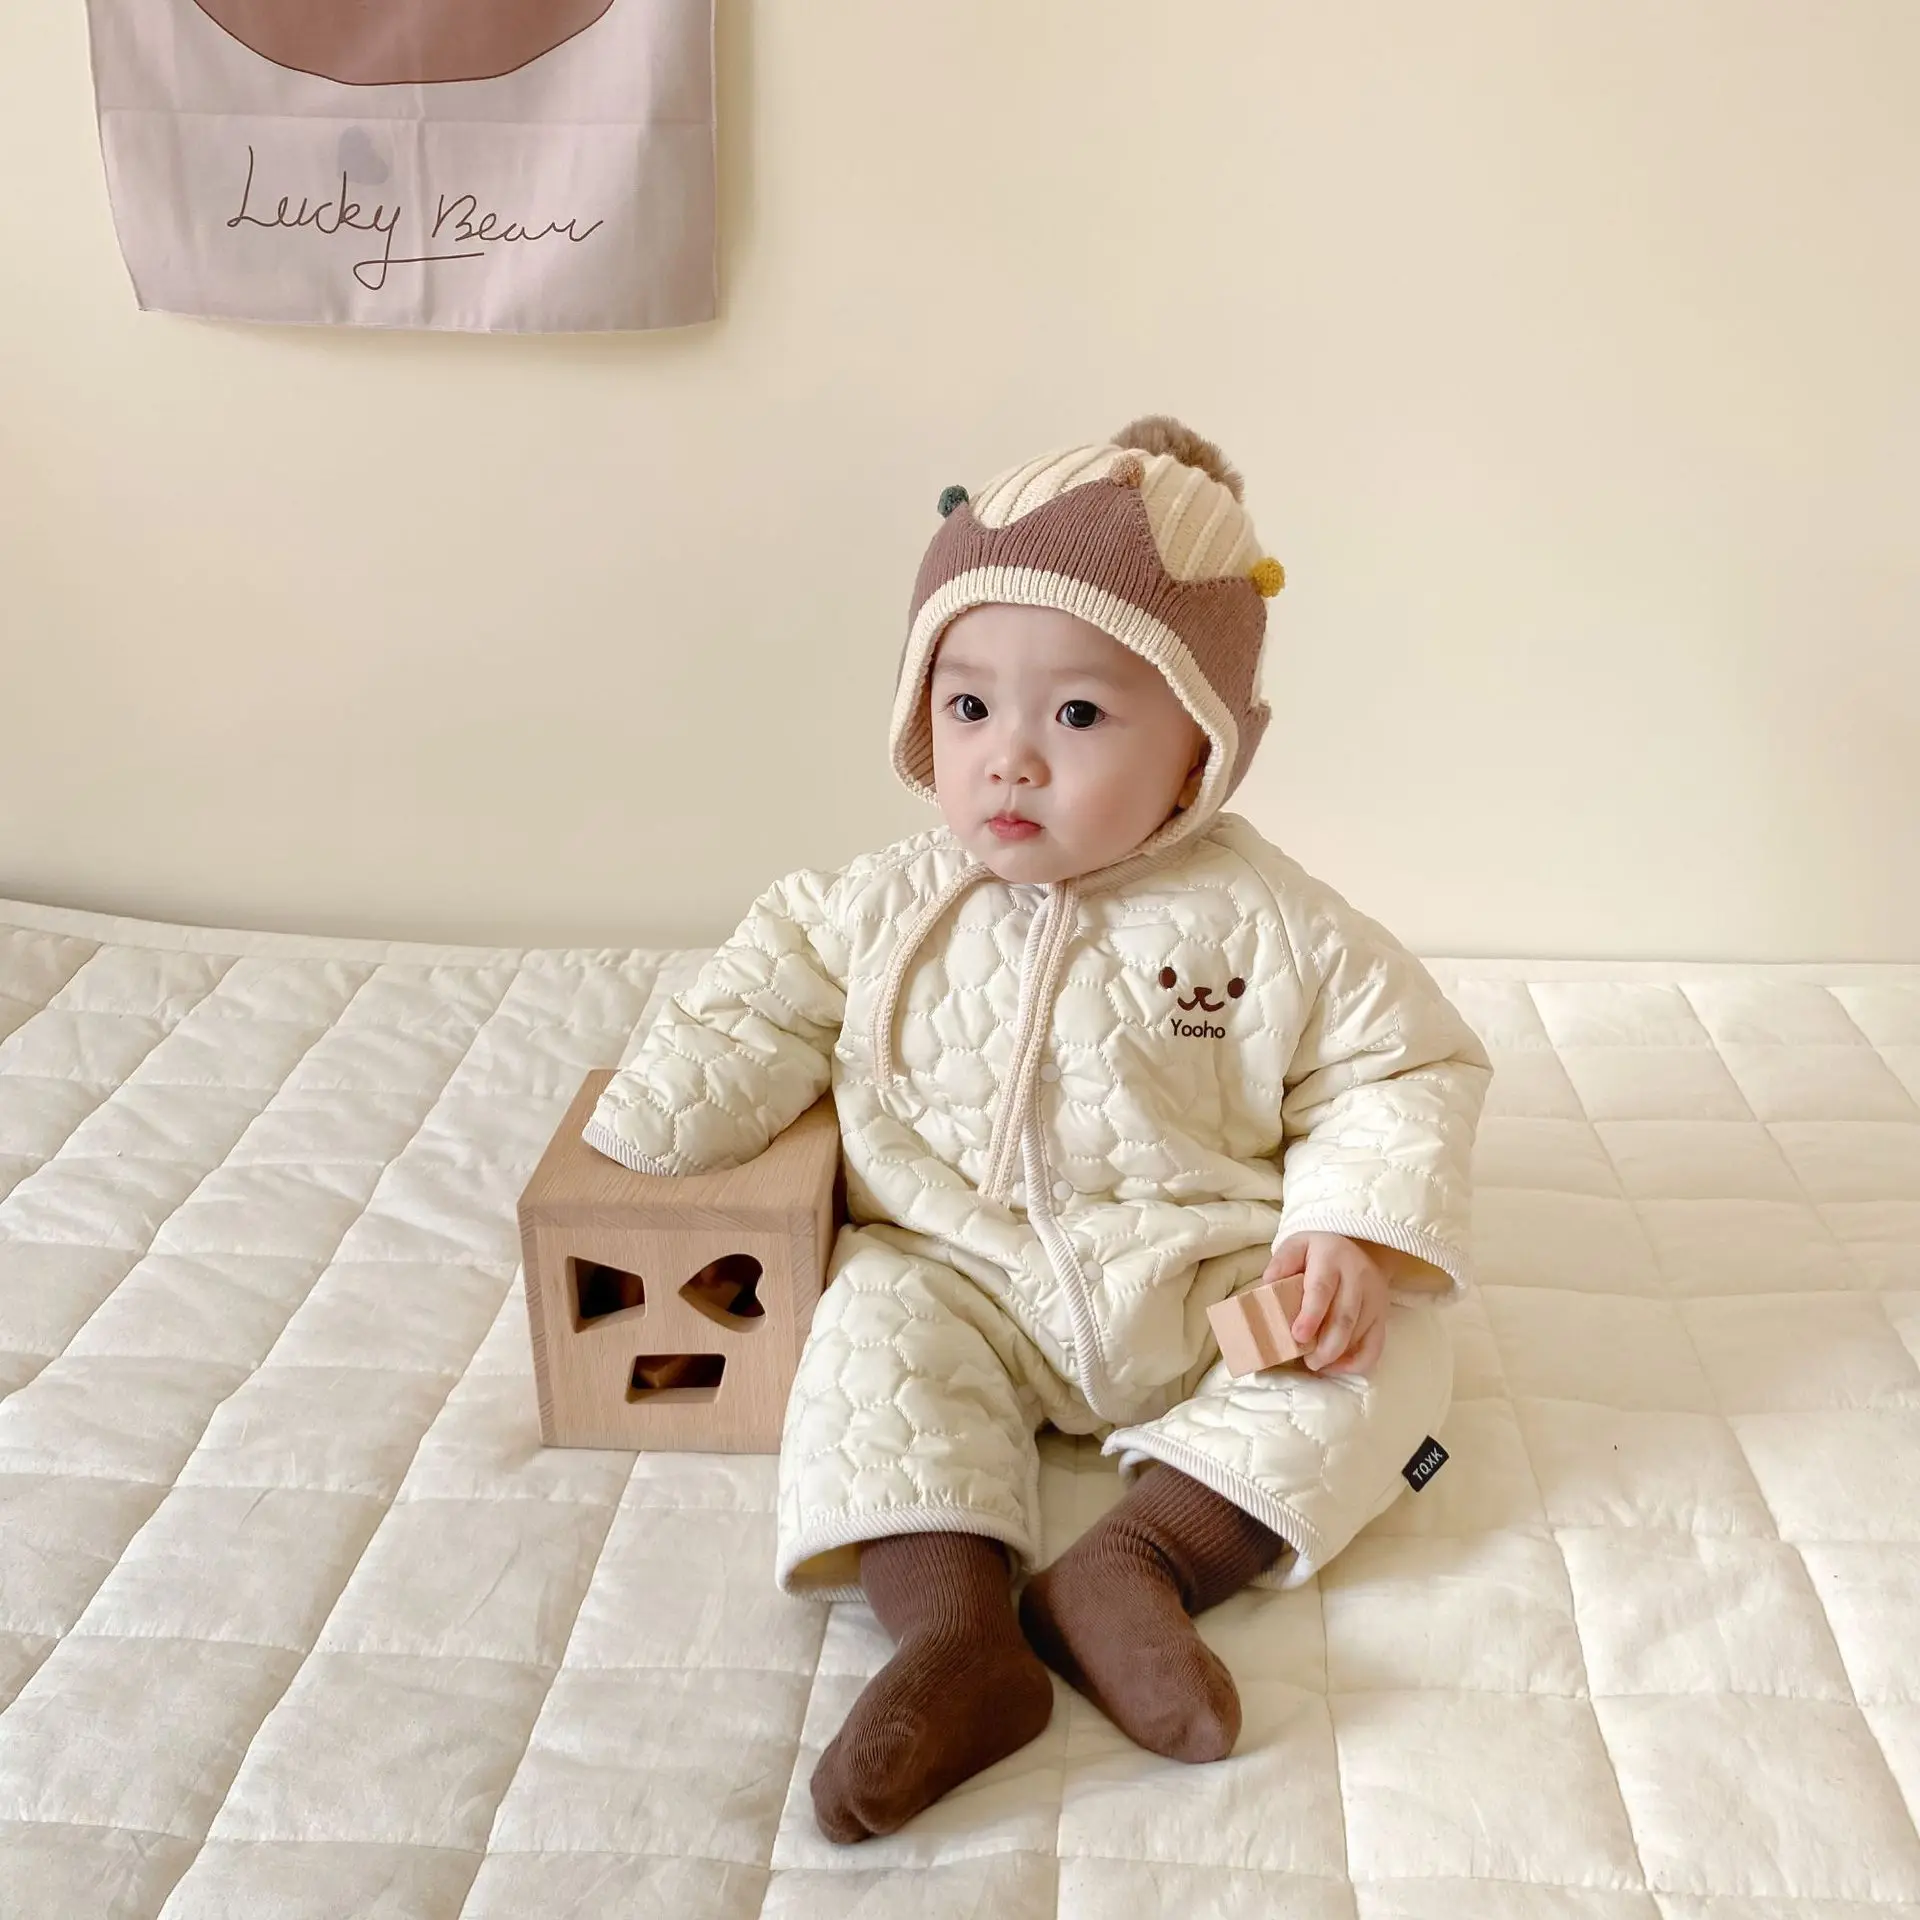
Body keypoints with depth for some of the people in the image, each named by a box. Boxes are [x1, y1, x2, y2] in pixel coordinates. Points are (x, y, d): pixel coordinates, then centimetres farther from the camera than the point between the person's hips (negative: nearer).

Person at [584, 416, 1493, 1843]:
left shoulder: (1263, 923, -9)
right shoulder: (888, 910, -2)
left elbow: (1402, 1066, -4)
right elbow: (755, 1013, 7)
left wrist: (1358, 1230, -19)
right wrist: (630, 1152, -5)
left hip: (1215, 1286, 0)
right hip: (963, 1279, 1)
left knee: (1393, 1342, -19)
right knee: (874, 1327, -26)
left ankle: (1134, 1565, -29)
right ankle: (956, 1631, -36)